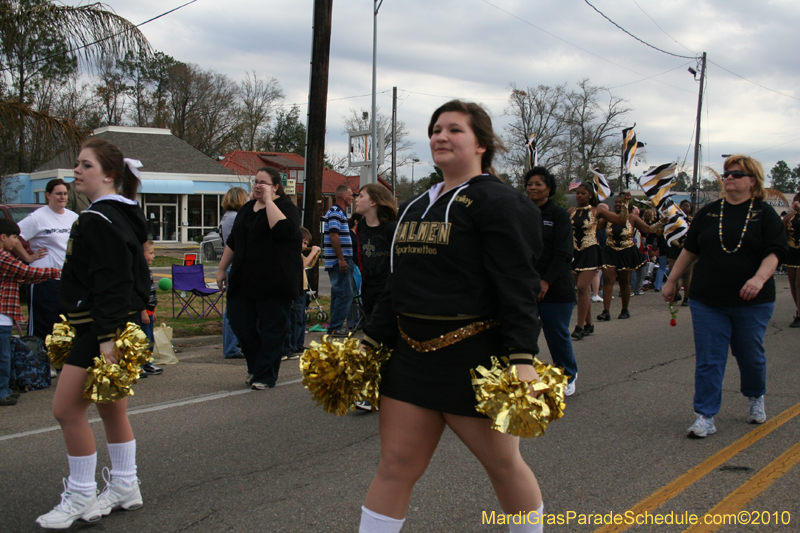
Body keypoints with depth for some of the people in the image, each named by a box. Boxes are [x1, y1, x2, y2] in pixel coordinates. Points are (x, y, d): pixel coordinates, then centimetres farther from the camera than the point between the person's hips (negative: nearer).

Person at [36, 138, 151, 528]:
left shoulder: (99, 221, -16)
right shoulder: (121, 216, 14)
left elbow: (111, 285, -23)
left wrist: (106, 336, -25)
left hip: (102, 330, -10)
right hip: (113, 325, 10)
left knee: (67, 409, -3)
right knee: (112, 408, 16)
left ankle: (81, 495, 7)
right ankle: (124, 488, 26)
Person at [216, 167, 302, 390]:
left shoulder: (286, 207, -5)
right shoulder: (247, 209, 16)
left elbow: (282, 229, -28)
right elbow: (233, 241, 22)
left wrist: (268, 200, -19)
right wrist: (222, 268, 18)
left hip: (274, 282, -7)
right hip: (244, 280, 7)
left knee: (272, 328, -1)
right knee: (239, 322, 5)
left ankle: (265, 376, 8)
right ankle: (256, 365, 25)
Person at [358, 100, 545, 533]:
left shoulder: (496, 202, -8)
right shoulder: (417, 206, 15)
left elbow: (518, 287, -16)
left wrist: (522, 360, -24)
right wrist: (370, 342, 14)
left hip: (472, 357, -6)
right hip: (411, 352, 7)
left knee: (503, 463, 10)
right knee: (395, 466, 7)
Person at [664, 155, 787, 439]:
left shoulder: (764, 214, 0)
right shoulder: (709, 212, 8)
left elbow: (774, 252, -10)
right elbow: (689, 249, 14)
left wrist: (759, 278, -28)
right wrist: (672, 280, 13)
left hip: (752, 302, -2)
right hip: (708, 301, 2)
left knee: (751, 356, 13)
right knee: (708, 359, -2)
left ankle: (756, 398, 41)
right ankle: (705, 417, 2)